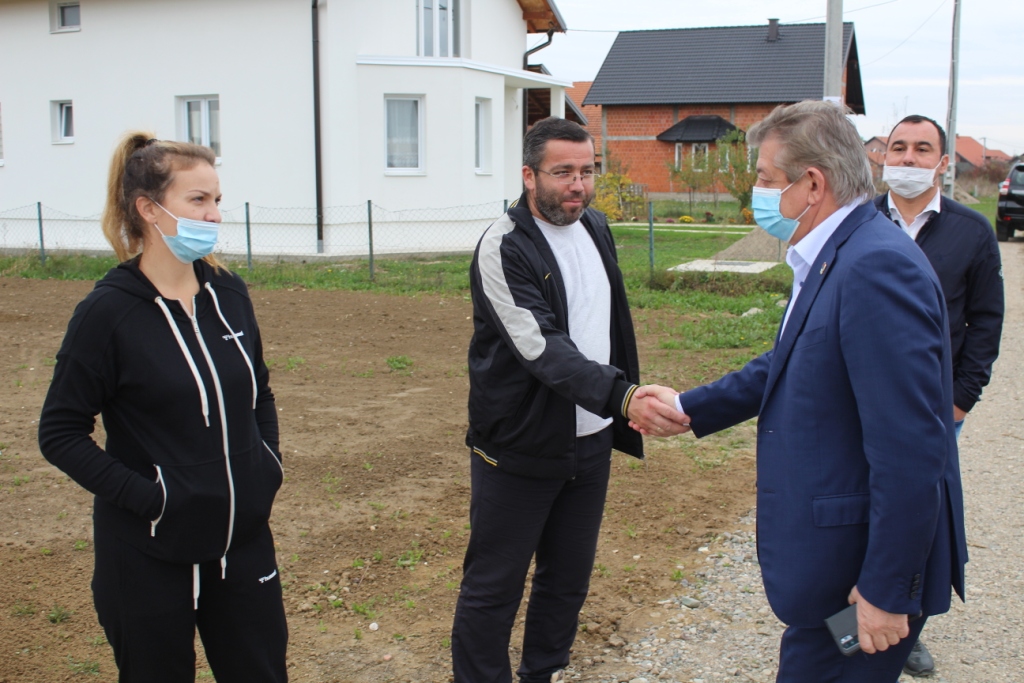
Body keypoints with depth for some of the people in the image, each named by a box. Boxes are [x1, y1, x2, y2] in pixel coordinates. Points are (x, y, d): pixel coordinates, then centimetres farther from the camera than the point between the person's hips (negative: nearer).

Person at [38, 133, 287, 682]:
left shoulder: (228, 293, 2)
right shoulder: (108, 312, -13)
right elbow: (60, 434, -10)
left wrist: (270, 465, 4)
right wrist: (145, 497, -17)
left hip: (243, 541, 5)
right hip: (151, 555, -4)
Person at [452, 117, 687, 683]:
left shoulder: (595, 228, 6)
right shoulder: (503, 248, -17)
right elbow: (542, 349, -29)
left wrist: (620, 418, 15)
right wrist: (623, 397, -41)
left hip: (590, 442, 7)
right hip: (520, 449, -7)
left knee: (569, 577, 18)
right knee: (493, 586, 4)